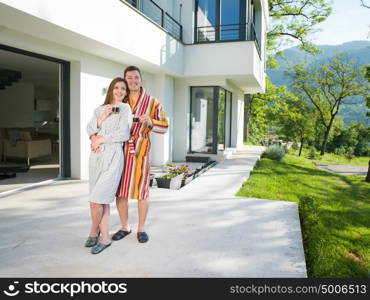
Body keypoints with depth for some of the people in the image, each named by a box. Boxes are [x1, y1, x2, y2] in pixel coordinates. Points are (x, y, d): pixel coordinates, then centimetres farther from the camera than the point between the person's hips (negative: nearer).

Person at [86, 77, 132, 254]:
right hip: (96, 156, 5)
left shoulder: (125, 108, 4)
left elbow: (123, 134, -7)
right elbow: (90, 128, 9)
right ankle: (104, 238, 19)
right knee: (102, 200, 8)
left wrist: (101, 140, -3)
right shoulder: (100, 109, 20)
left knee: (96, 200, -9)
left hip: (113, 156, -5)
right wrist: (102, 118, -8)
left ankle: (94, 232, 15)